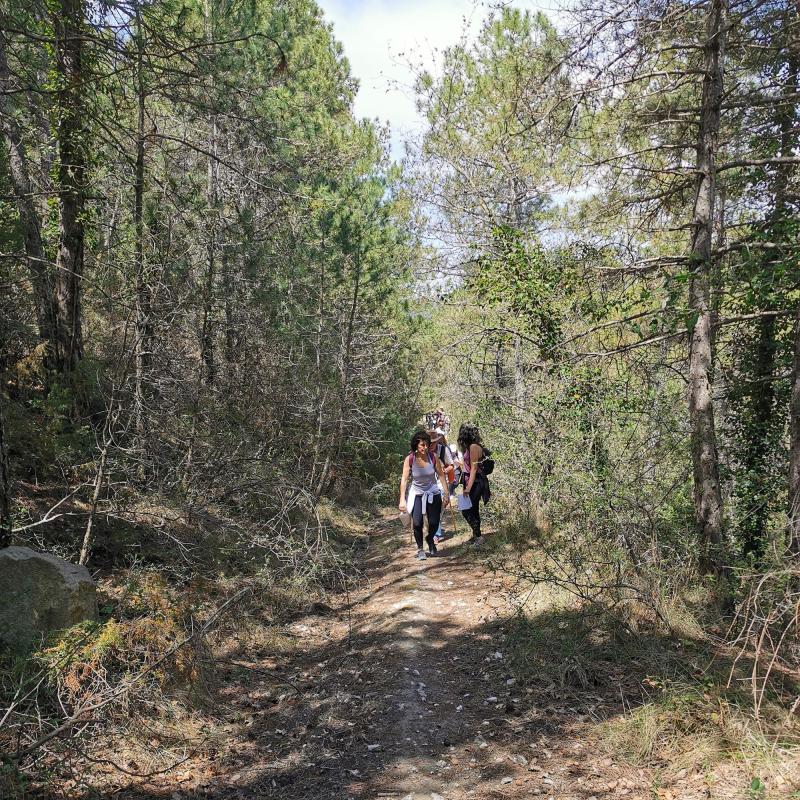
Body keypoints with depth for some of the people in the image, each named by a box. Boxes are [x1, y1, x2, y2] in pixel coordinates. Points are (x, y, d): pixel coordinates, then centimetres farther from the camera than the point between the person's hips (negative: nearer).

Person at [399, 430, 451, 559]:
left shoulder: (433, 457, -13)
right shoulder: (409, 460, -17)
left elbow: (441, 475, -5)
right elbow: (404, 479, -17)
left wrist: (446, 494, -4)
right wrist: (402, 499, -23)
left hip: (433, 493, 1)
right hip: (417, 494, -1)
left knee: (434, 524, 3)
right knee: (417, 523, -12)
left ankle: (430, 539, 39)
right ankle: (420, 549, 13)